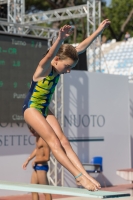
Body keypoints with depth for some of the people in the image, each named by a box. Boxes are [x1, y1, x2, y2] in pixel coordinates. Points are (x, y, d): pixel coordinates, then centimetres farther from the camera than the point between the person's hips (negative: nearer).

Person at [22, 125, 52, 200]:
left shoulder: (44, 140, -21)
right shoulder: (38, 137, 7)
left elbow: (47, 157, -24)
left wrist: (35, 160, -11)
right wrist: (28, 160, 21)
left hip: (42, 167, -10)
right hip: (37, 167, 10)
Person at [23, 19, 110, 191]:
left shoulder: (58, 66, -3)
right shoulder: (44, 68, -23)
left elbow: (81, 48, -1)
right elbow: (50, 54, -47)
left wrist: (99, 30, -2)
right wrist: (60, 39, -67)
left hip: (44, 110, 8)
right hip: (32, 109, -8)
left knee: (63, 141, -3)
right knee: (54, 142, -16)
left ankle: (85, 175, -11)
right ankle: (79, 176, -20)